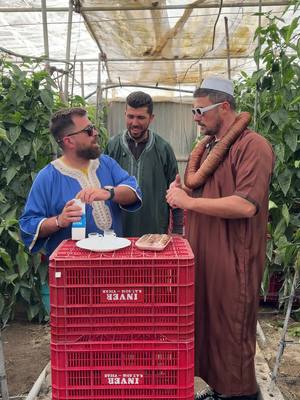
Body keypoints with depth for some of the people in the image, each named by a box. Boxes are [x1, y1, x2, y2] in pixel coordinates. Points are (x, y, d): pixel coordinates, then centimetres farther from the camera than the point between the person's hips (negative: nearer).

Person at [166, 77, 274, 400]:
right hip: (201, 252, 8)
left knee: (231, 333, 5)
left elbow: (246, 205, -23)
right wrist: (178, 191, 1)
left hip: (232, 259, -8)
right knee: (206, 323, 15)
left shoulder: (253, 146, -13)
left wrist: (188, 201, -18)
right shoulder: (206, 145, 14)